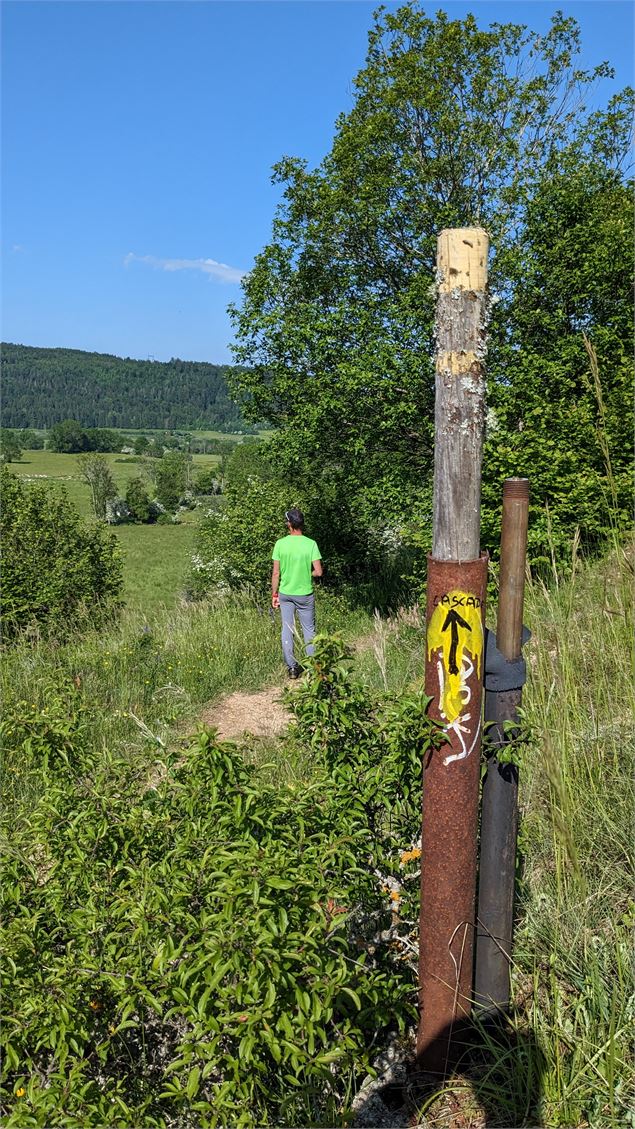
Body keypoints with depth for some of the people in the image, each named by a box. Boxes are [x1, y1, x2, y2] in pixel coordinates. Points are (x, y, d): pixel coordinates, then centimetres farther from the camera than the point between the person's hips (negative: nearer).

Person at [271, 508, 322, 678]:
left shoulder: (280, 544, -8)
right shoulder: (311, 544, -12)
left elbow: (275, 573, -5)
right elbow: (318, 571, -13)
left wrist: (274, 595, 5)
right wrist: (306, 574, 8)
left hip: (285, 593, 1)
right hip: (305, 594, -1)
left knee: (287, 629, 11)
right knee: (309, 630, 13)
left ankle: (291, 667, 12)